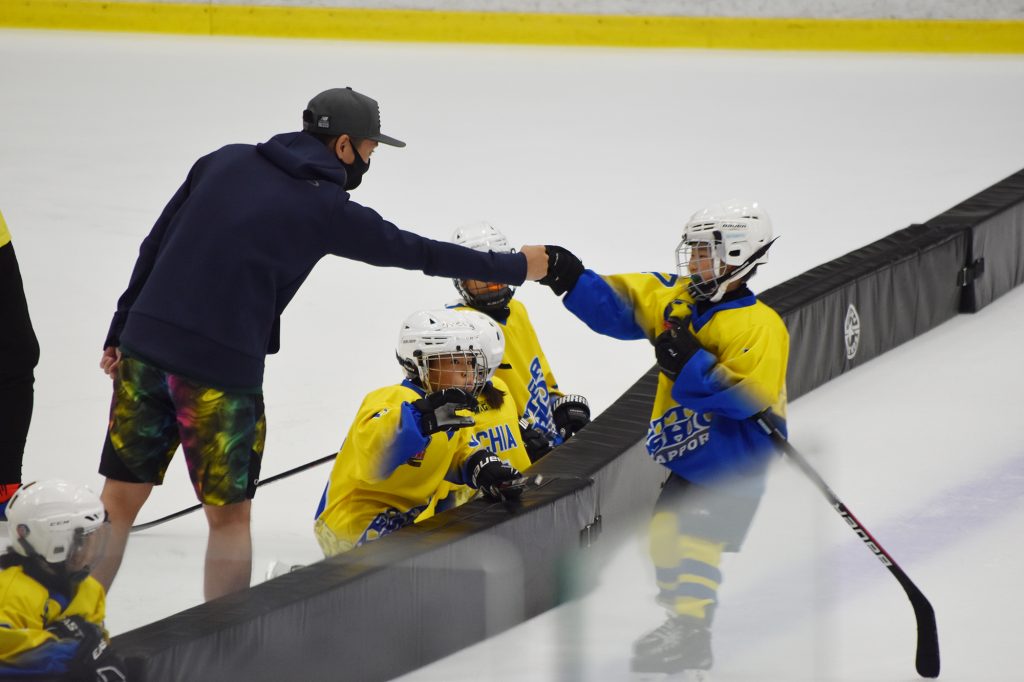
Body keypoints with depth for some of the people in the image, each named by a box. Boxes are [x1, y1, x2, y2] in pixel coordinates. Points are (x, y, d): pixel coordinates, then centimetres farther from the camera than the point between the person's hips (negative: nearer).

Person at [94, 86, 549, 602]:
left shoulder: (225, 161, 10)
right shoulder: (325, 209, -3)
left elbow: (155, 245, 11)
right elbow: (418, 253, 6)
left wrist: (119, 336, 17)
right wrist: (516, 267, 18)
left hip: (146, 346, 5)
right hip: (222, 370, -5)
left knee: (120, 500, 12)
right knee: (229, 516, 11)